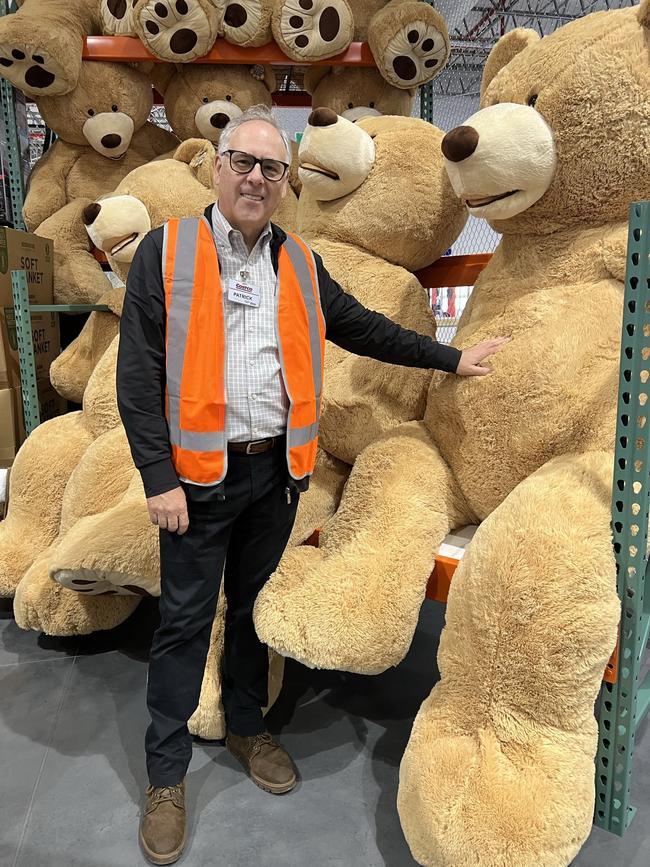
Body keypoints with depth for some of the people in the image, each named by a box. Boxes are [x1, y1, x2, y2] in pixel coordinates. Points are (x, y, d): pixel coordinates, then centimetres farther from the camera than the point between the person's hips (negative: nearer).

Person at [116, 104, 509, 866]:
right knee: (185, 620, 6)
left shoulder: (300, 264, 10)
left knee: (256, 605, 18)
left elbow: (364, 329, 16)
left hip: (277, 468, 4)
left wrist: (451, 359, 15)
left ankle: (246, 727, 39)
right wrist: (159, 476, -14)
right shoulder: (166, 251, -4)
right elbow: (139, 373, -8)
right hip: (200, 472, -4)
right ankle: (166, 774, 24)